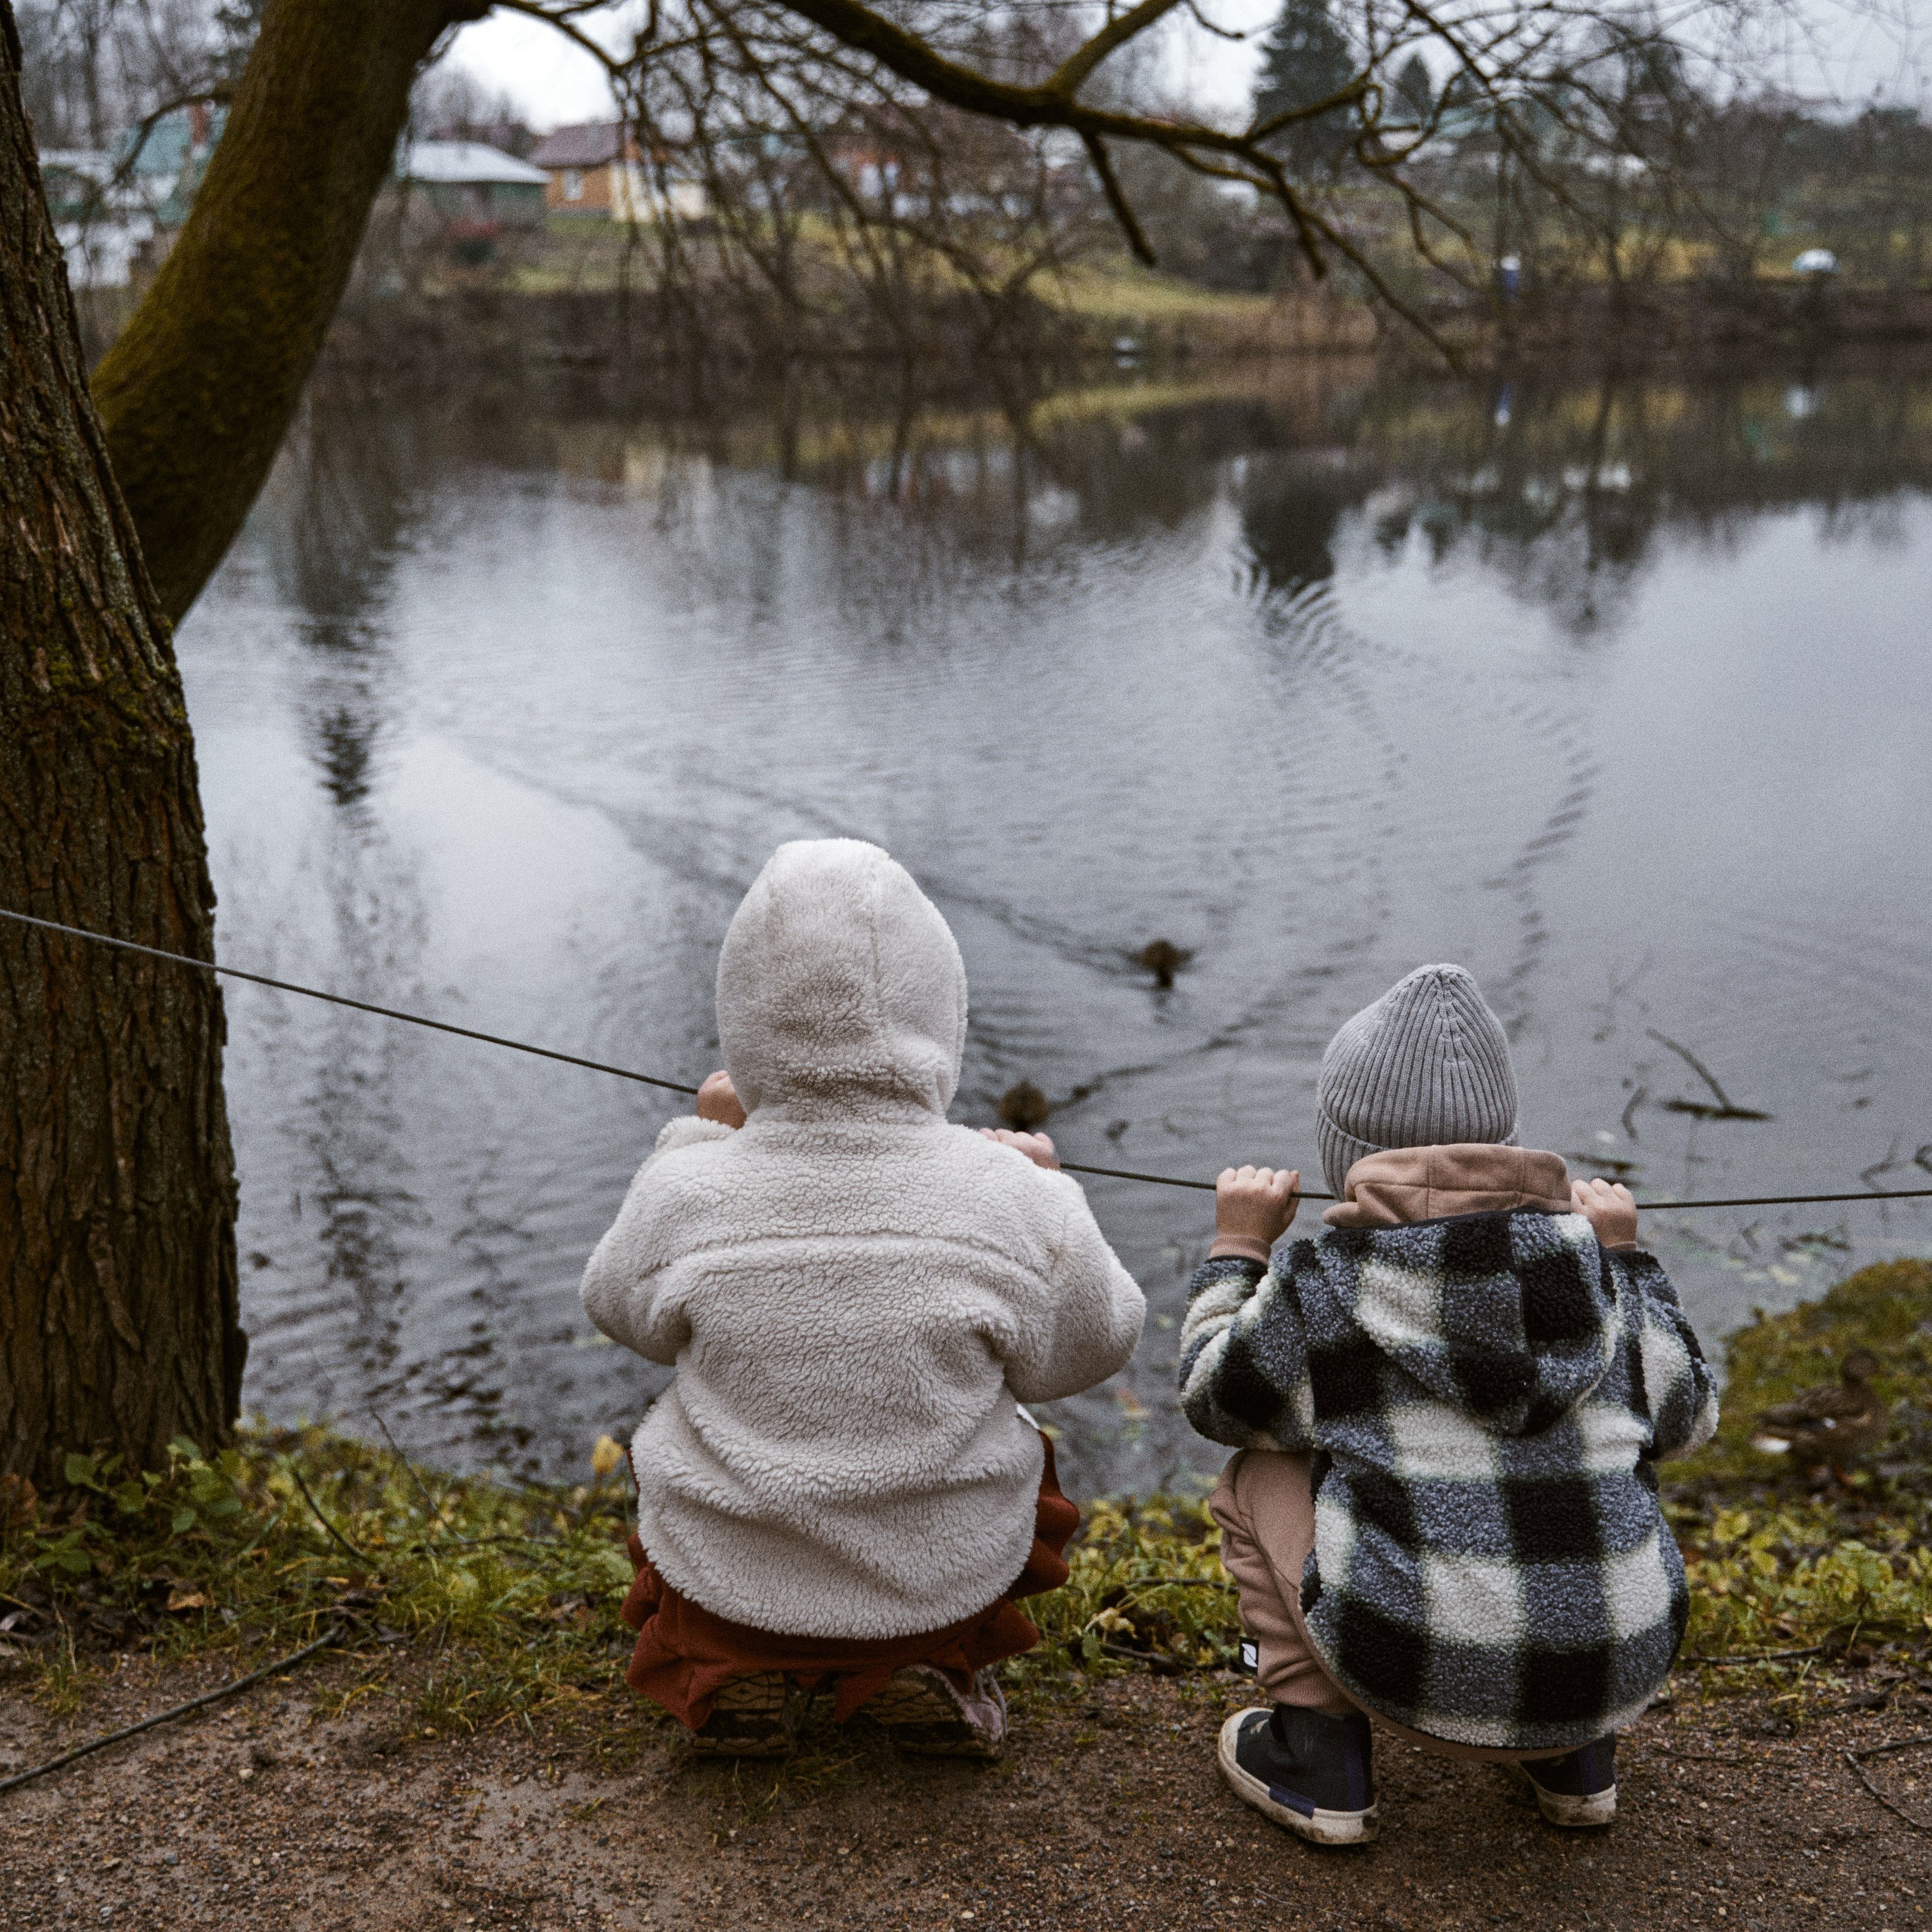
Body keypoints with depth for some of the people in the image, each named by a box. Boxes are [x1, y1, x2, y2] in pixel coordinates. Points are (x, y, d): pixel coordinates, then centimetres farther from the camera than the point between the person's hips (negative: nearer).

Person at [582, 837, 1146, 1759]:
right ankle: (936, 1661, 8)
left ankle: (730, 1665, 10)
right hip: (946, 1576, 0)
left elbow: (621, 1306, 5)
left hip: (725, 1576, 1)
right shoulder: (1010, 1205, -20)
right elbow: (1086, 1348, -1)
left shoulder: (688, 1197, -18)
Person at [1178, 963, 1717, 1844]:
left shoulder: (1322, 1280, -6)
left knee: (1258, 1478, 17)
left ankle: (1318, 1758, 15)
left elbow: (1213, 1398, 10)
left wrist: (1238, 1245, 21)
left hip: (1425, 1678, -4)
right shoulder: (1592, 1263, 3)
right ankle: (1577, 1756, 27)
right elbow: (1686, 1419, 18)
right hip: (1622, 1671, 4)